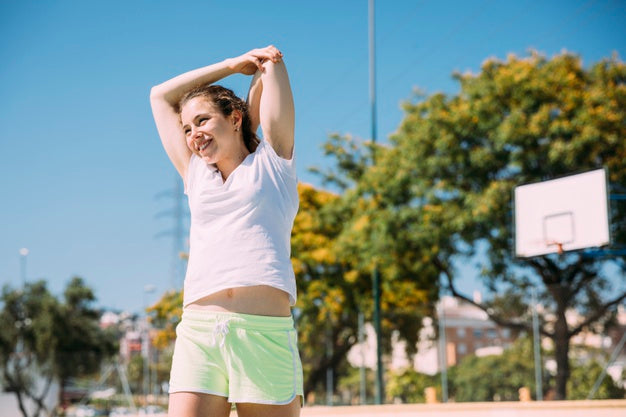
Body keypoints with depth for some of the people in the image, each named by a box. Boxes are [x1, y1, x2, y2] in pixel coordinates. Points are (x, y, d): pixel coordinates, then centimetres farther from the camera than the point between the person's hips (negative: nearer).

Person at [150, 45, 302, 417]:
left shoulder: (270, 162, 16)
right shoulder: (196, 174, 25)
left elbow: (271, 60, 20)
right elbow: (161, 95, 34)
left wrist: (267, 63, 41)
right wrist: (235, 64, 35)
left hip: (266, 331, -3)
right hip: (197, 331, 3)